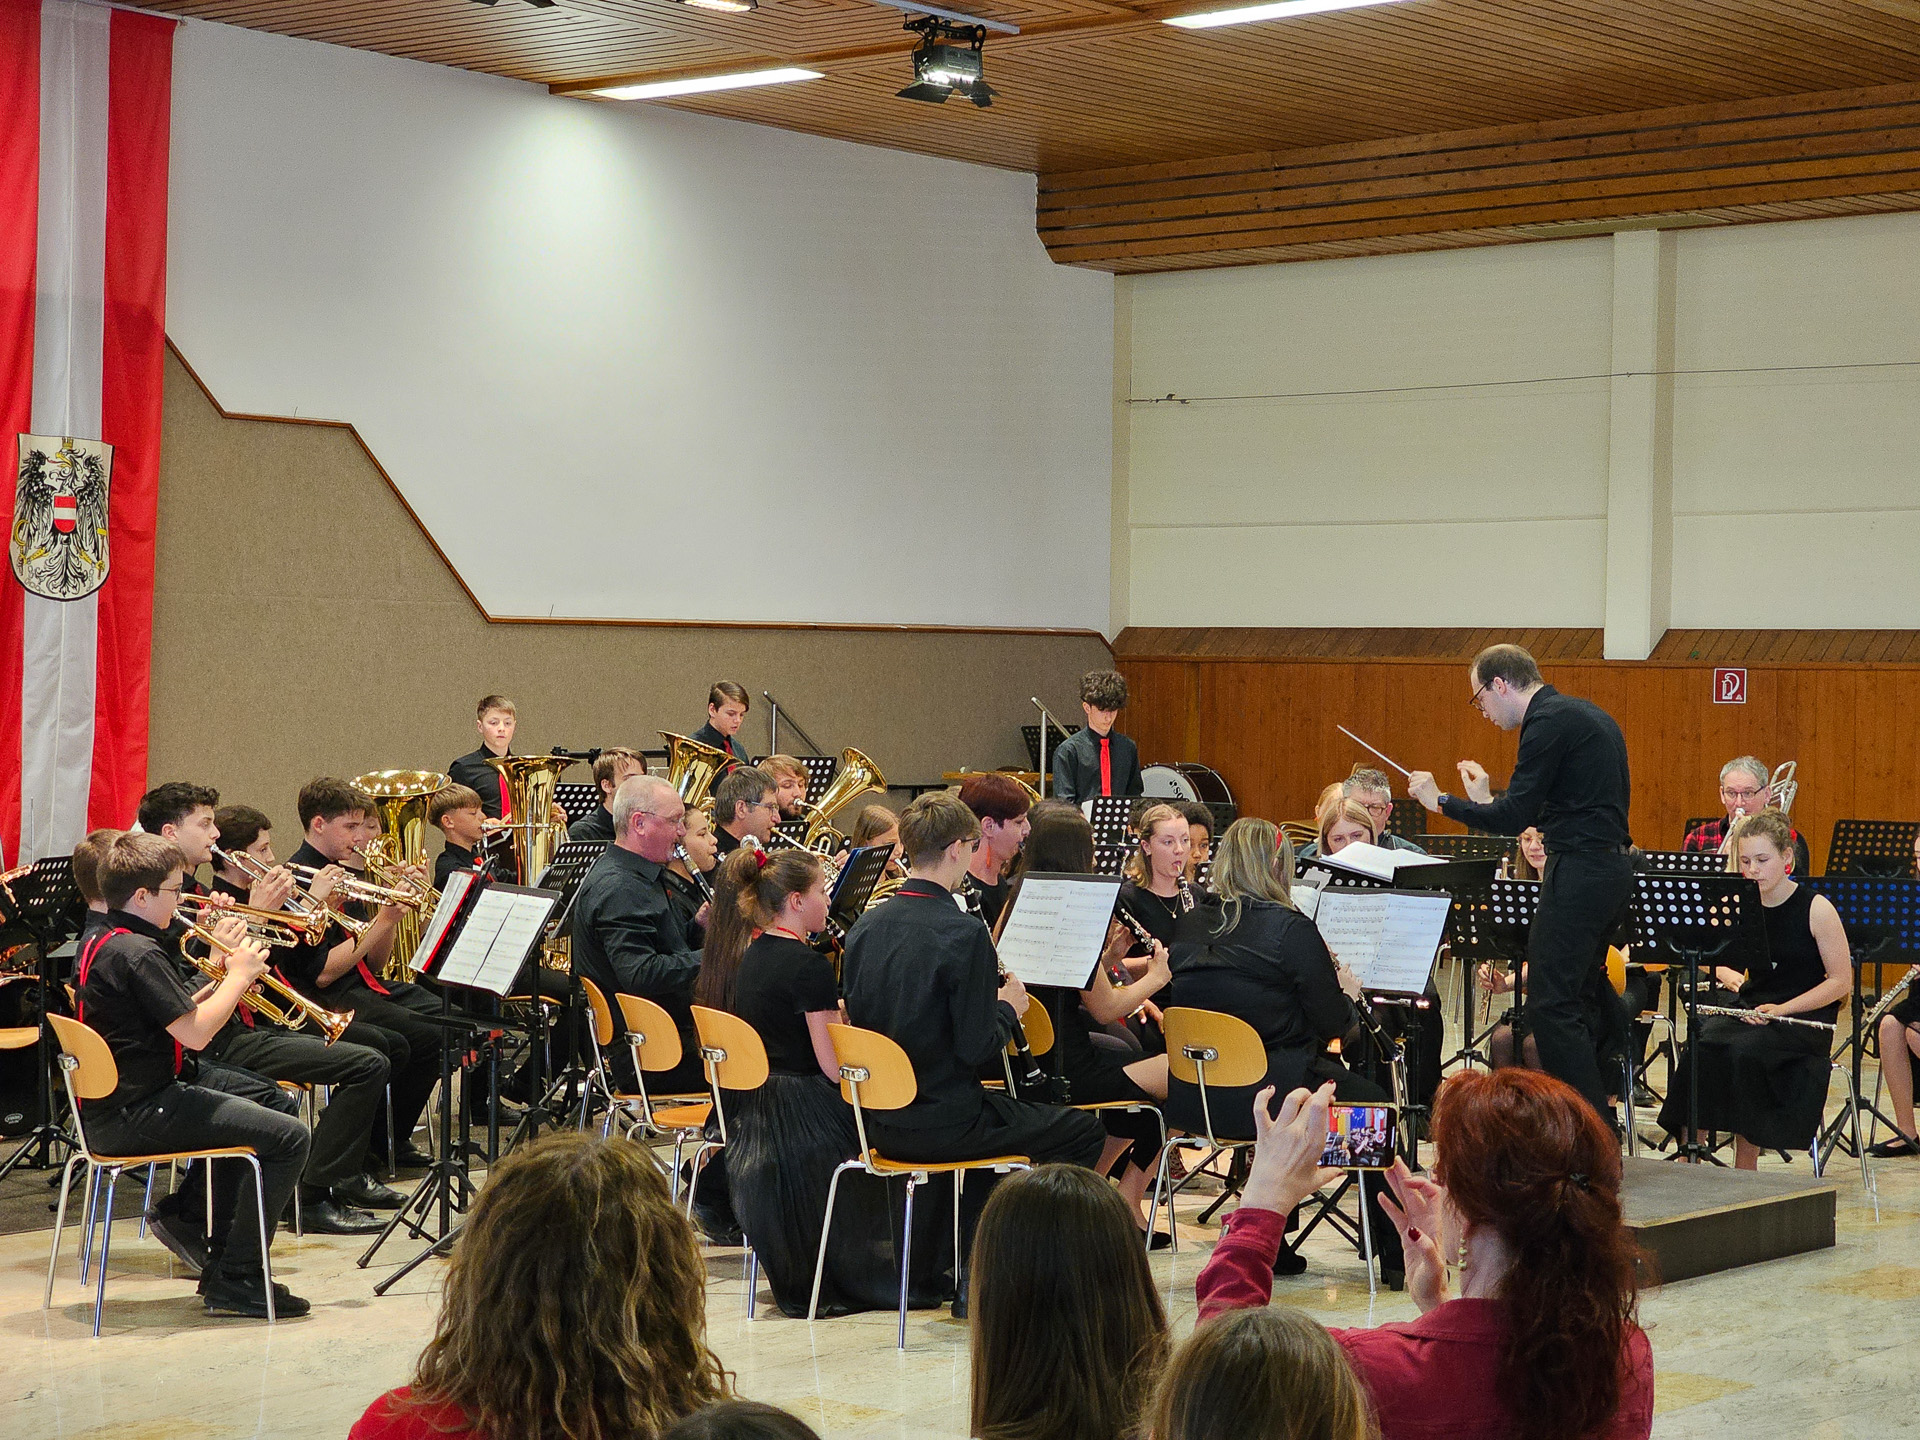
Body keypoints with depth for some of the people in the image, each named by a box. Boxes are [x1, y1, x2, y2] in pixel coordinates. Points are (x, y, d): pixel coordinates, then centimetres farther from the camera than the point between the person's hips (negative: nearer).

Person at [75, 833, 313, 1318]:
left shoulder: (100, 943, 13)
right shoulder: (138, 953, -19)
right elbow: (196, 1033, -22)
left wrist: (224, 976, 9)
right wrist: (239, 974, -8)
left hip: (107, 1109, 11)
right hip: (139, 1113, -11)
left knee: (247, 1116, 31)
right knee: (287, 1137, -14)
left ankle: (220, 1262, 30)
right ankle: (236, 1279, -10)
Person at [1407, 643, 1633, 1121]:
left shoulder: (1549, 722, -13)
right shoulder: (1585, 715, 18)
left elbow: (1514, 818, -16)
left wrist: (1440, 800, -6)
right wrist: (1488, 798, 22)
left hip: (1581, 868, -10)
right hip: (1611, 863, 10)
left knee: (1550, 1006, -9)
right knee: (1570, 1000, 15)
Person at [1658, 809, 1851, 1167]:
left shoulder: (1816, 909, -7)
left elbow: (1841, 982, -7)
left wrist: (1781, 1009, -16)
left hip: (1804, 1018, -4)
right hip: (1749, 1010, 4)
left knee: (1744, 1049, -32)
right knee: (1701, 1044, -27)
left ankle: (1746, 1165, -19)